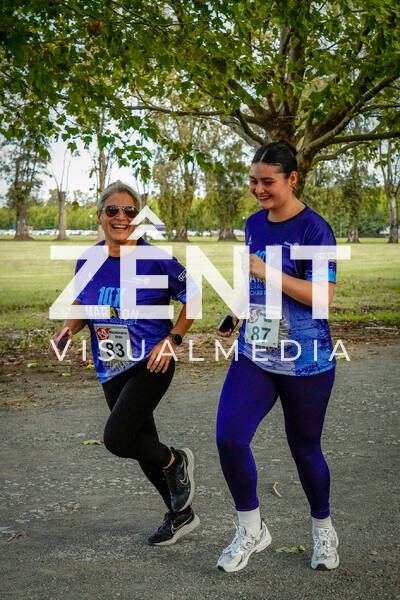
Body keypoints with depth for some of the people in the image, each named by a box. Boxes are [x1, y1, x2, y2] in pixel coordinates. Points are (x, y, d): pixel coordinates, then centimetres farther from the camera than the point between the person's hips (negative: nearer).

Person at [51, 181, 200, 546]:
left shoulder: (156, 260, -14)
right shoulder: (88, 261, -1)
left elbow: (193, 298, -4)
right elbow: (82, 308, 13)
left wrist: (172, 339, -13)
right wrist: (69, 328, -8)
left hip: (150, 365, -6)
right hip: (111, 371, 6)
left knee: (116, 439, -18)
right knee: (143, 445, 14)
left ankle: (176, 462, 13)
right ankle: (181, 516, 34)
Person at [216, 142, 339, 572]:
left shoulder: (314, 229, -13)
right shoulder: (254, 224, 8)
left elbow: (323, 295, -20)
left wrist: (268, 273, -25)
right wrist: (235, 315, 13)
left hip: (305, 362, -5)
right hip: (253, 355, 5)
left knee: (304, 448, 9)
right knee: (228, 438, -10)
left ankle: (323, 529, 36)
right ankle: (251, 530, 11)